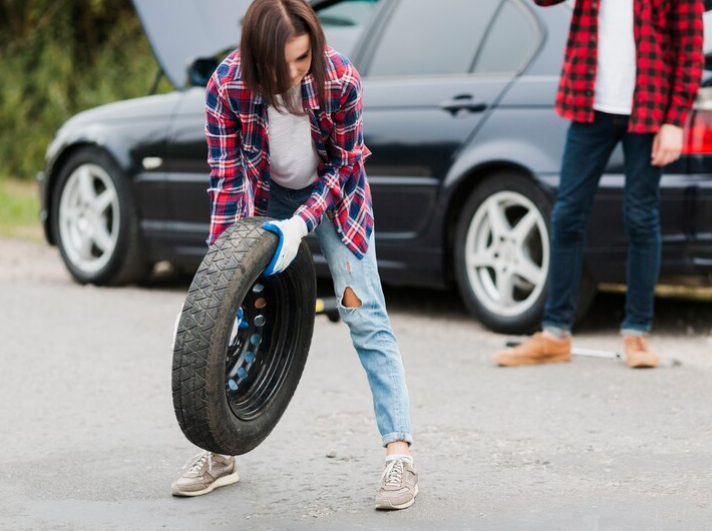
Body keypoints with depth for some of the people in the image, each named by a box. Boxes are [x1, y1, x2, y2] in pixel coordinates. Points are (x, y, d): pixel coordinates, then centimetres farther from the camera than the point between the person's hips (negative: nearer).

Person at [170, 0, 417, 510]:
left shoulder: (340, 78, -31)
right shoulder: (227, 86, -28)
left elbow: (345, 164, -19)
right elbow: (226, 179, -21)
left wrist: (300, 222, -31)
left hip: (332, 195, -2)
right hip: (265, 197, 2)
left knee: (366, 319, -11)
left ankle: (400, 454, -12)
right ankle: (219, 453, 12)